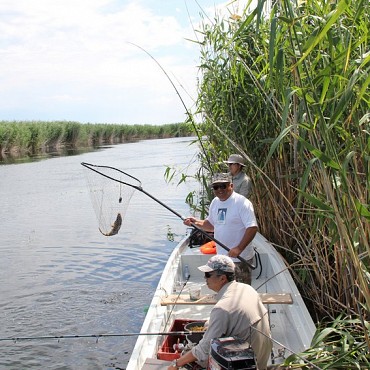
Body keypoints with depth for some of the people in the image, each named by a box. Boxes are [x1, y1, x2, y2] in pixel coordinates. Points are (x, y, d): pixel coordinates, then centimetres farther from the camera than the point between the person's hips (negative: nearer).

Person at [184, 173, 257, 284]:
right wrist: (196, 222, 2)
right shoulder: (215, 202, 8)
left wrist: (239, 248, -27)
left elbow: (252, 228, -21)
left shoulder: (242, 203, -17)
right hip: (221, 258, 8)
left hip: (240, 259, -7)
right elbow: (211, 225, 20)